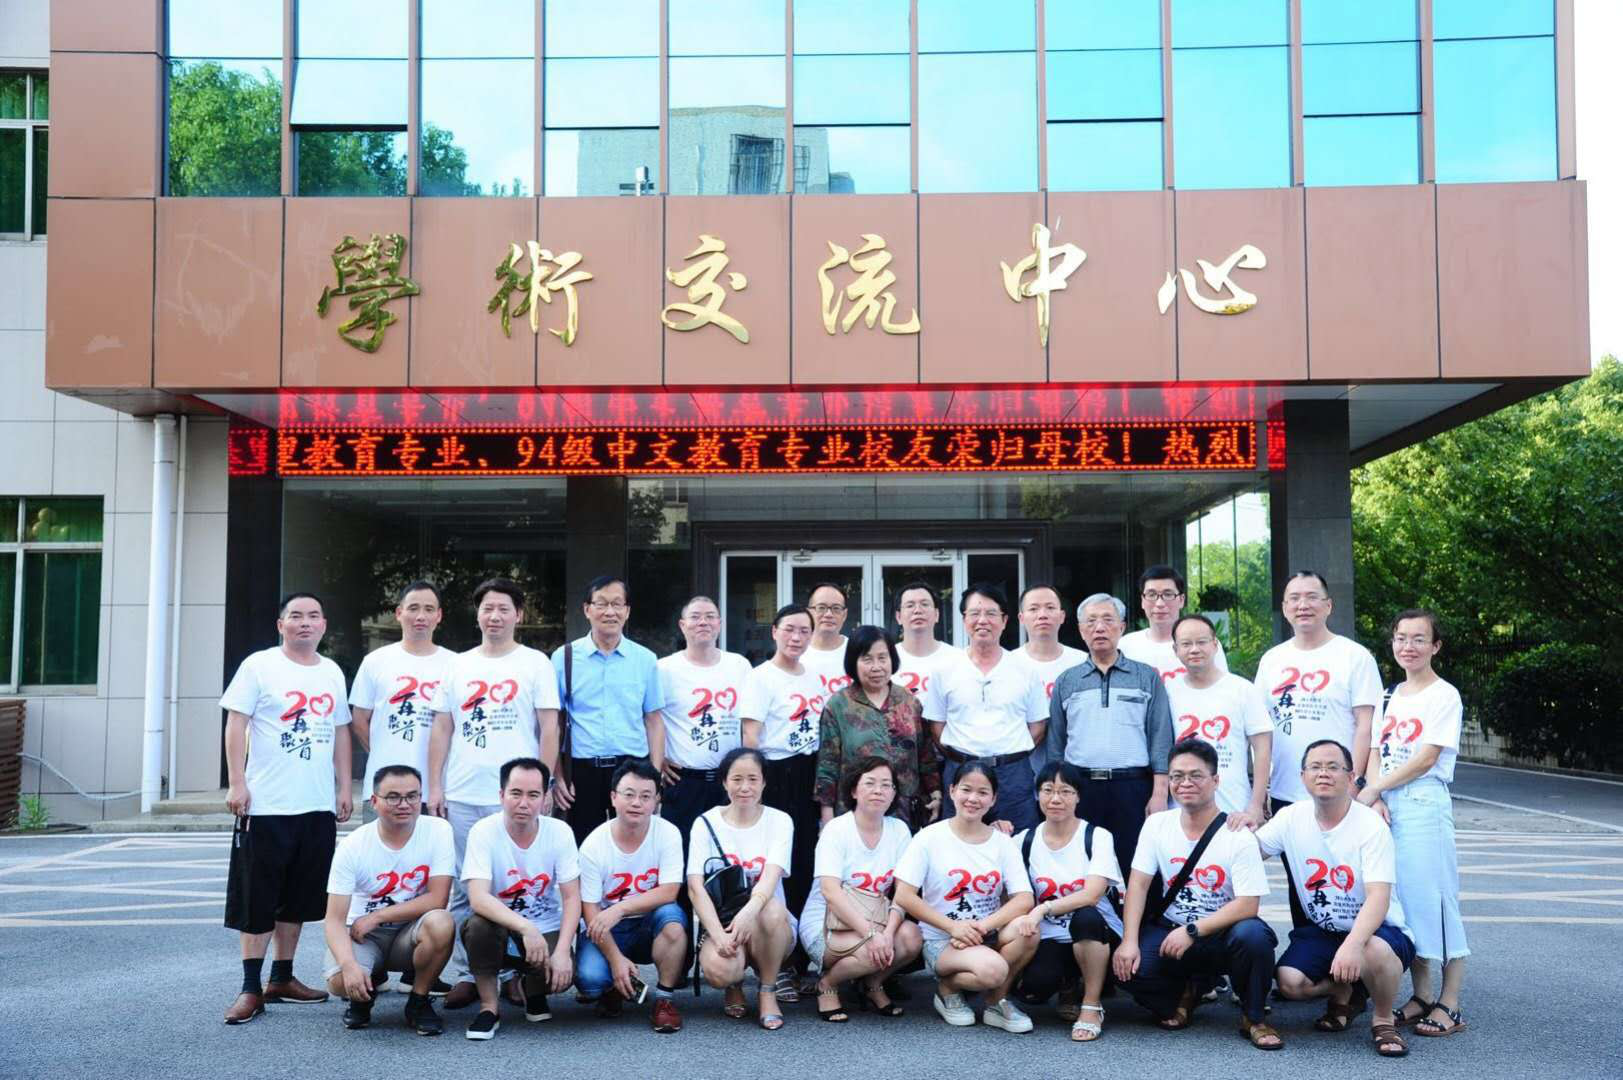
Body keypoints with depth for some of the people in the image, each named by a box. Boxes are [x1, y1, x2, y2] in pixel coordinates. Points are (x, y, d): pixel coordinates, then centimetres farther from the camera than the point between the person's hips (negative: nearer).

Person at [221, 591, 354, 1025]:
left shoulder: (332, 672, 12)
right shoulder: (259, 666, -3)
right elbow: (236, 725, -6)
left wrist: (344, 786, 11)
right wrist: (237, 783, -14)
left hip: (318, 807, 5)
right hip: (266, 806, -5)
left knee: (299, 898, 12)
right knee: (258, 898, -1)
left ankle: (282, 978, 23)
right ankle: (251, 988, 6)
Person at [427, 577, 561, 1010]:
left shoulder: (535, 663, 3)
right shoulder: (459, 665, 13)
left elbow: (549, 728, 0)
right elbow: (441, 729, 13)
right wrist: (434, 786, 5)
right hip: (462, 796, 3)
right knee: (462, 891, 7)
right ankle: (463, 976, 15)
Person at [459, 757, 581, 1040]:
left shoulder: (560, 832, -10)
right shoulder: (483, 832, -16)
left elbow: (572, 898, -9)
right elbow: (478, 898, -28)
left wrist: (562, 950, -23)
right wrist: (526, 928, -40)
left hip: (547, 931, 1)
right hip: (501, 928, -1)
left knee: (562, 973, -28)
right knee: (479, 925, -34)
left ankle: (530, 988, 13)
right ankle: (488, 1007, -9)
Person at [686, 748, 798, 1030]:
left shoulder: (779, 821, -2)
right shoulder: (706, 823, -1)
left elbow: (771, 877, -19)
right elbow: (695, 887, -11)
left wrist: (749, 912, -41)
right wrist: (719, 935, -27)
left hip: (770, 926, 1)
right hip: (720, 922, 0)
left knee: (771, 909, -37)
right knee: (718, 970, -35)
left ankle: (768, 992, -10)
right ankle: (734, 985, 6)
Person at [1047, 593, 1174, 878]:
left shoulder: (1147, 677, 9)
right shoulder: (1066, 682, 14)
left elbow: (1160, 738, 4)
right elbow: (1056, 743, 15)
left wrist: (1160, 792, -5)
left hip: (1133, 788, -1)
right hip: (1080, 788, 2)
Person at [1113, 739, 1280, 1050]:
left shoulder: (1238, 836, -12)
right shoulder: (1157, 825, -1)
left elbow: (1248, 905, -18)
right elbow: (1138, 884, -4)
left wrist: (1192, 931, -24)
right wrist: (1129, 941, -17)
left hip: (1220, 934, -3)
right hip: (1170, 931, 3)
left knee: (1252, 935, -37)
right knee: (1127, 965, -26)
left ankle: (1252, 1018, -7)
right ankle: (1185, 993, 10)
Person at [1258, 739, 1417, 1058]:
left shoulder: (1371, 825, -18)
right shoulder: (1292, 817, -3)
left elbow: (1378, 897, -28)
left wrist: (1352, 944, -45)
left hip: (1377, 929, -4)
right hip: (1321, 931, 5)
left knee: (1374, 951, -39)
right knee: (1289, 983, -21)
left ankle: (1383, 1020, -5)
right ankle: (1345, 992, 15)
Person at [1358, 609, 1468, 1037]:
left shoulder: (1444, 695, -3)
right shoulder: (1390, 697, 16)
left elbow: (1426, 759, -11)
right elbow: (1375, 754, 11)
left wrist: (1374, 789, -10)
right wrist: (1374, 798, -6)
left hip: (1425, 804, -6)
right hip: (1385, 806, 6)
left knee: (1431, 896, -6)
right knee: (1400, 896, 7)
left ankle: (1449, 1004, 0)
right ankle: (1421, 994, 17)